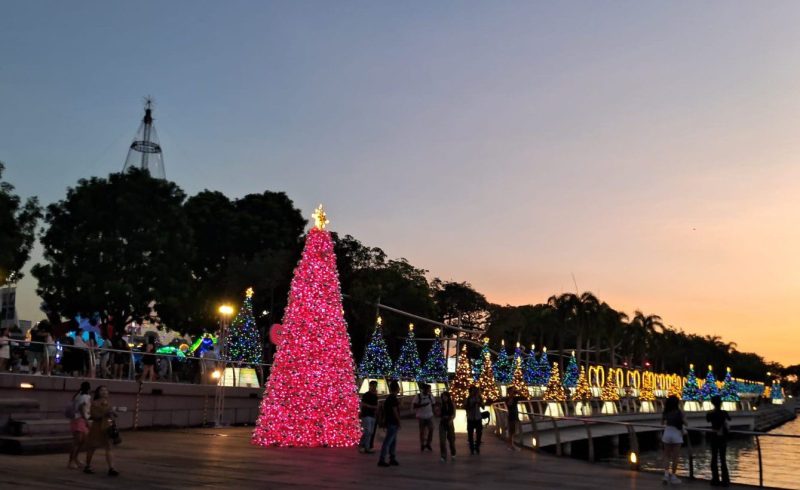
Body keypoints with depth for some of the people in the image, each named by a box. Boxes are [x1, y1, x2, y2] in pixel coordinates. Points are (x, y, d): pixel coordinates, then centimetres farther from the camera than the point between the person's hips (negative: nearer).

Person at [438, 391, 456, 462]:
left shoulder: (452, 404, -1)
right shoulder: (441, 405, 0)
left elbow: (454, 414, -4)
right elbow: (439, 415, 2)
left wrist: (451, 419, -22)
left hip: (449, 423, 0)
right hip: (442, 423, 0)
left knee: (451, 439, 10)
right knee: (442, 440, -6)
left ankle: (453, 454, 32)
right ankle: (443, 456, 0)